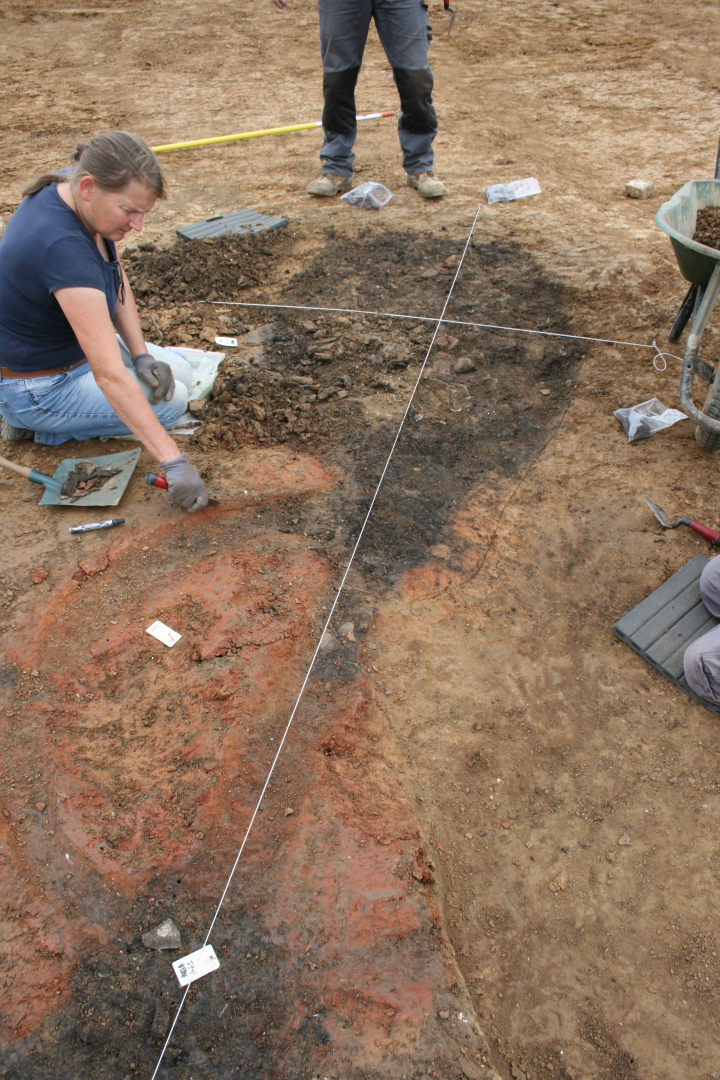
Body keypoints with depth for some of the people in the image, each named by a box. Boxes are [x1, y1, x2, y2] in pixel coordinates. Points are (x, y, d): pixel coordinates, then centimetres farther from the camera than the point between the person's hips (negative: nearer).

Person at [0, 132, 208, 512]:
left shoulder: (70, 188, -10)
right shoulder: (62, 247, -38)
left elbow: (116, 278, 3)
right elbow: (109, 374, -41)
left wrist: (141, 355, -10)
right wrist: (173, 463, -41)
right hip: (38, 388, -9)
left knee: (176, 371, 10)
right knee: (171, 399, -9)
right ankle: (39, 424, -2)